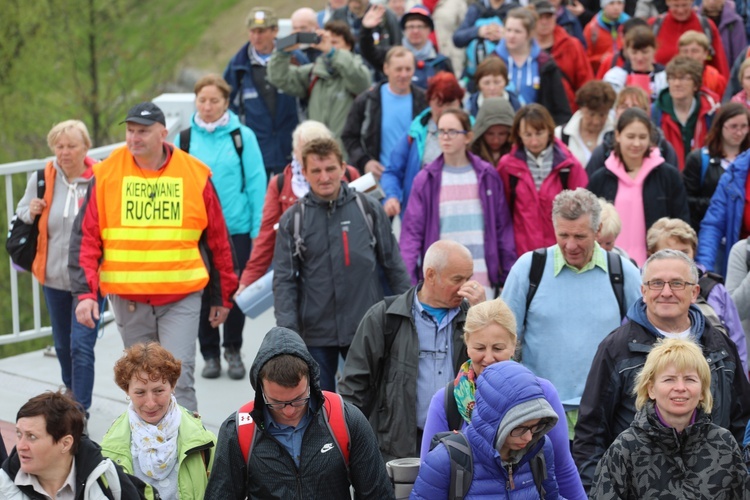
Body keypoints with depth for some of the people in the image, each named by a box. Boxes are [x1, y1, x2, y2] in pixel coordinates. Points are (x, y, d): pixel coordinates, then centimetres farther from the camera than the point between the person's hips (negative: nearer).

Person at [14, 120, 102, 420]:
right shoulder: (42, 179, -1)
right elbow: (21, 214, 13)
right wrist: (31, 213, -9)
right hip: (54, 277, 4)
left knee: (82, 346, -9)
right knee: (62, 344, 20)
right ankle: (71, 390, 46)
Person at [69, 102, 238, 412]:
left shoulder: (196, 175, -1)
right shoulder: (106, 174, 0)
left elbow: (218, 240, 8)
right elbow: (85, 238, 0)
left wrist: (223, 297, 11)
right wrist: (84, 292, -11)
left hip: (182, 297, -2)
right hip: (127, 299, 2)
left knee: (178, 377, -10)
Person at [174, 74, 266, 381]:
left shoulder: (242, 137, -3)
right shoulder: (184, 140, 2)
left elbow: (256, 182, -2)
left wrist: (256, 228, -6)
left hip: (236, 227, -1)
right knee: (203, 292, 6)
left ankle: (233, 350, 23)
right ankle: (210, 354, 19)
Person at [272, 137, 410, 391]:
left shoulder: (368, 209, 1)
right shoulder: (293, 219, 0)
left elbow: (393, 264, 7)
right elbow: (284, 279, -1)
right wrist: (287, 329, -11)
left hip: (367, 332, 0)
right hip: (315, 334, 0)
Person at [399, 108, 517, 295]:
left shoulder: (487, 176, 6)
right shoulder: (426, 180, 4)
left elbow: (503, 227, 9)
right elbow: (411, 231, 2)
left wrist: (510, 277, 6)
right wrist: (406, 279, -9)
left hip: (482, 281, 1)